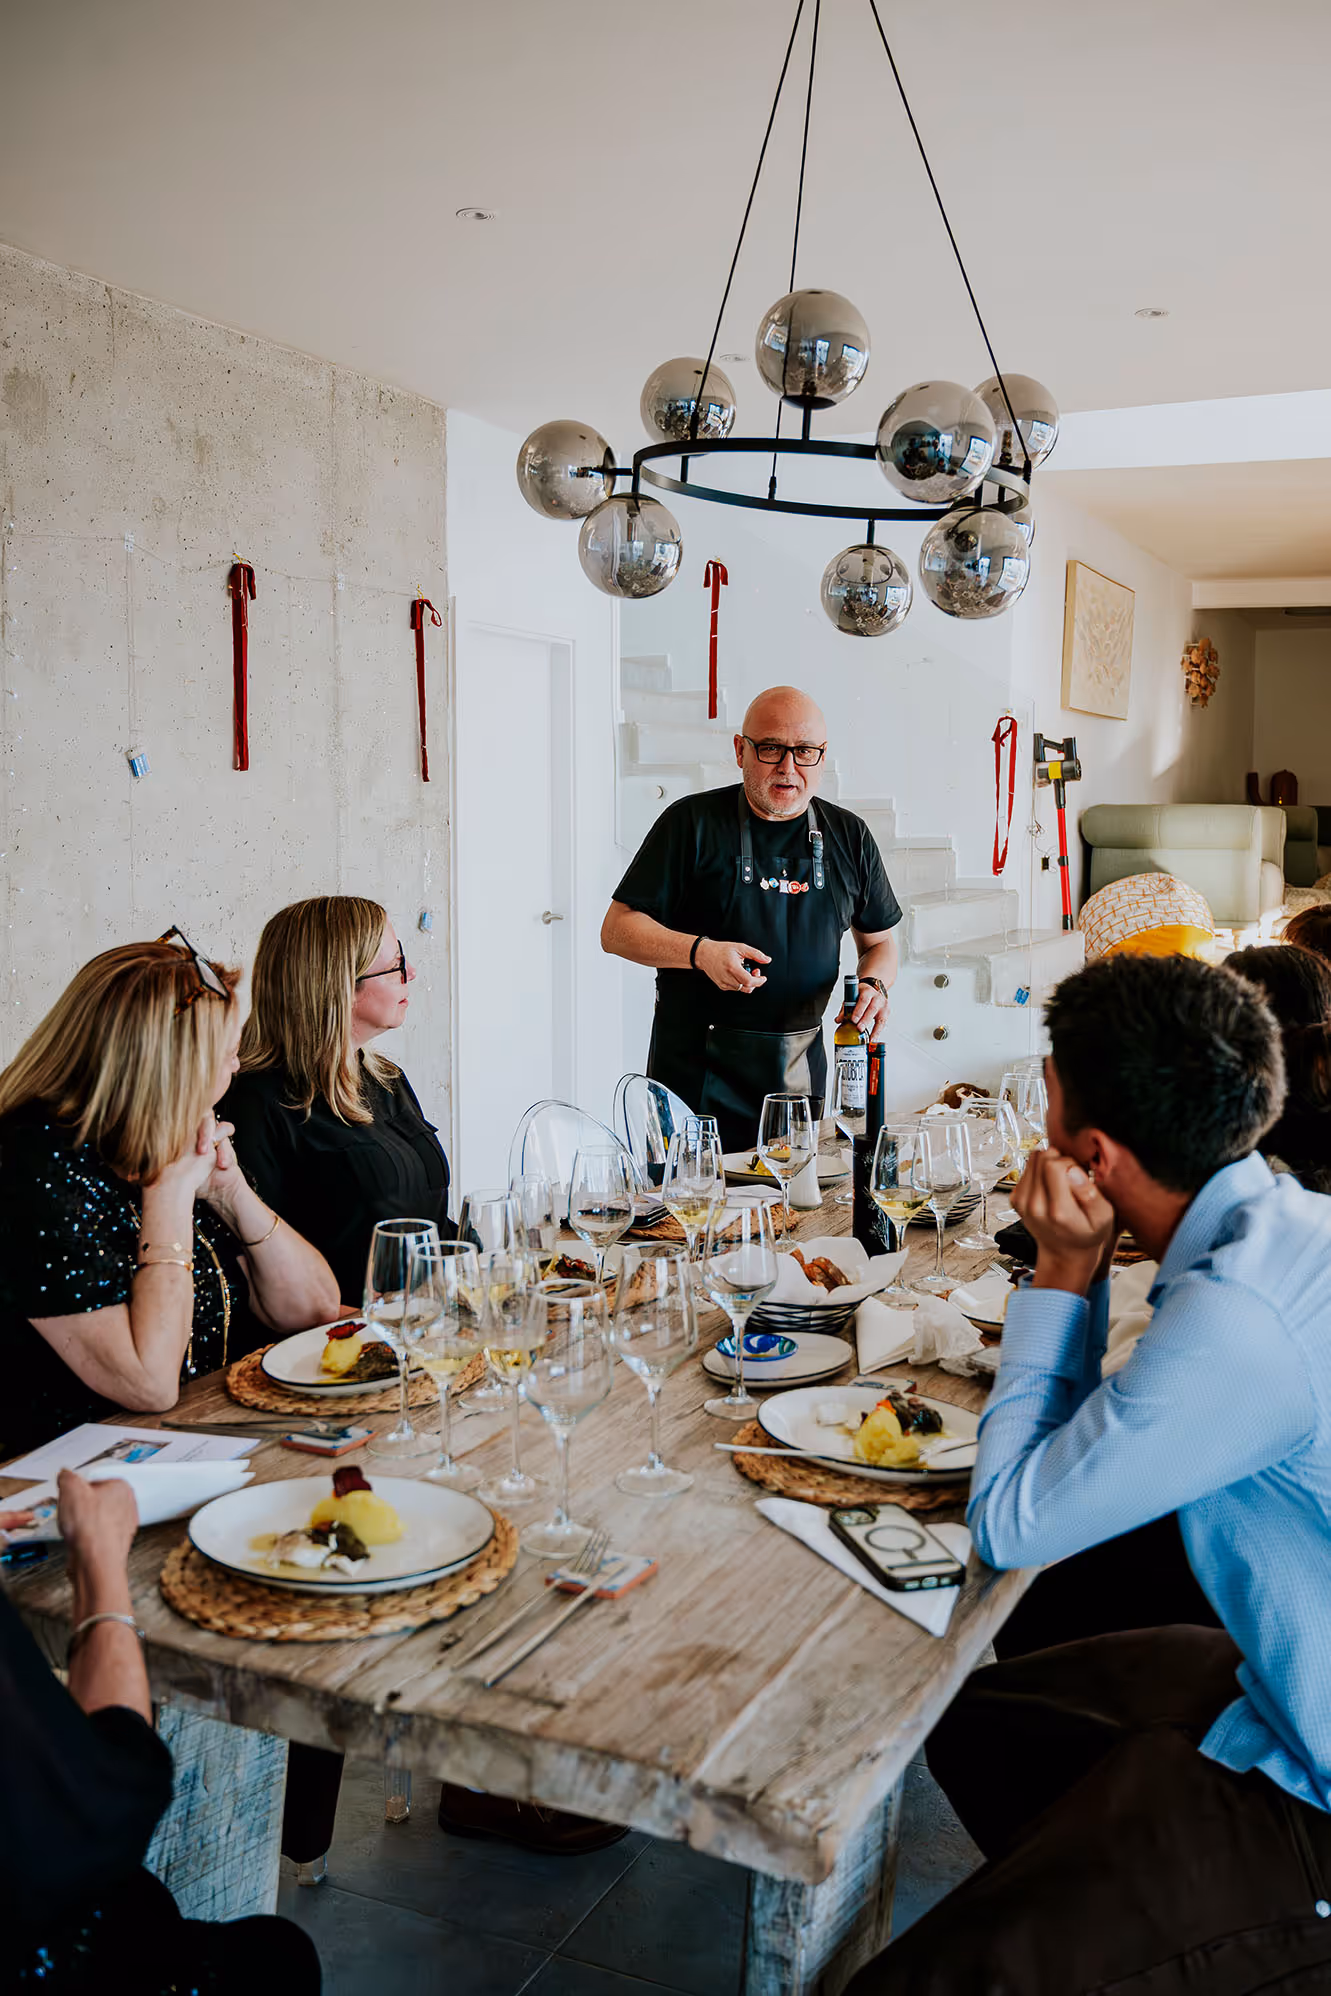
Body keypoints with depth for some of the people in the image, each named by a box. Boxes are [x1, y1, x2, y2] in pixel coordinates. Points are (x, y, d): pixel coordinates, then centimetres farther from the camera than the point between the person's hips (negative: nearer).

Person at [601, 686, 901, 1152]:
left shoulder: (849, 836, 7)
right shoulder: (693, 821, -5)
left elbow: (880, 941, 17)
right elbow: (617, 930, -6)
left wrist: (875, 984, -6)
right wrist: (700, 952, -22)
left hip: (799, 1069, 4)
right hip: (696, 1065, -3)